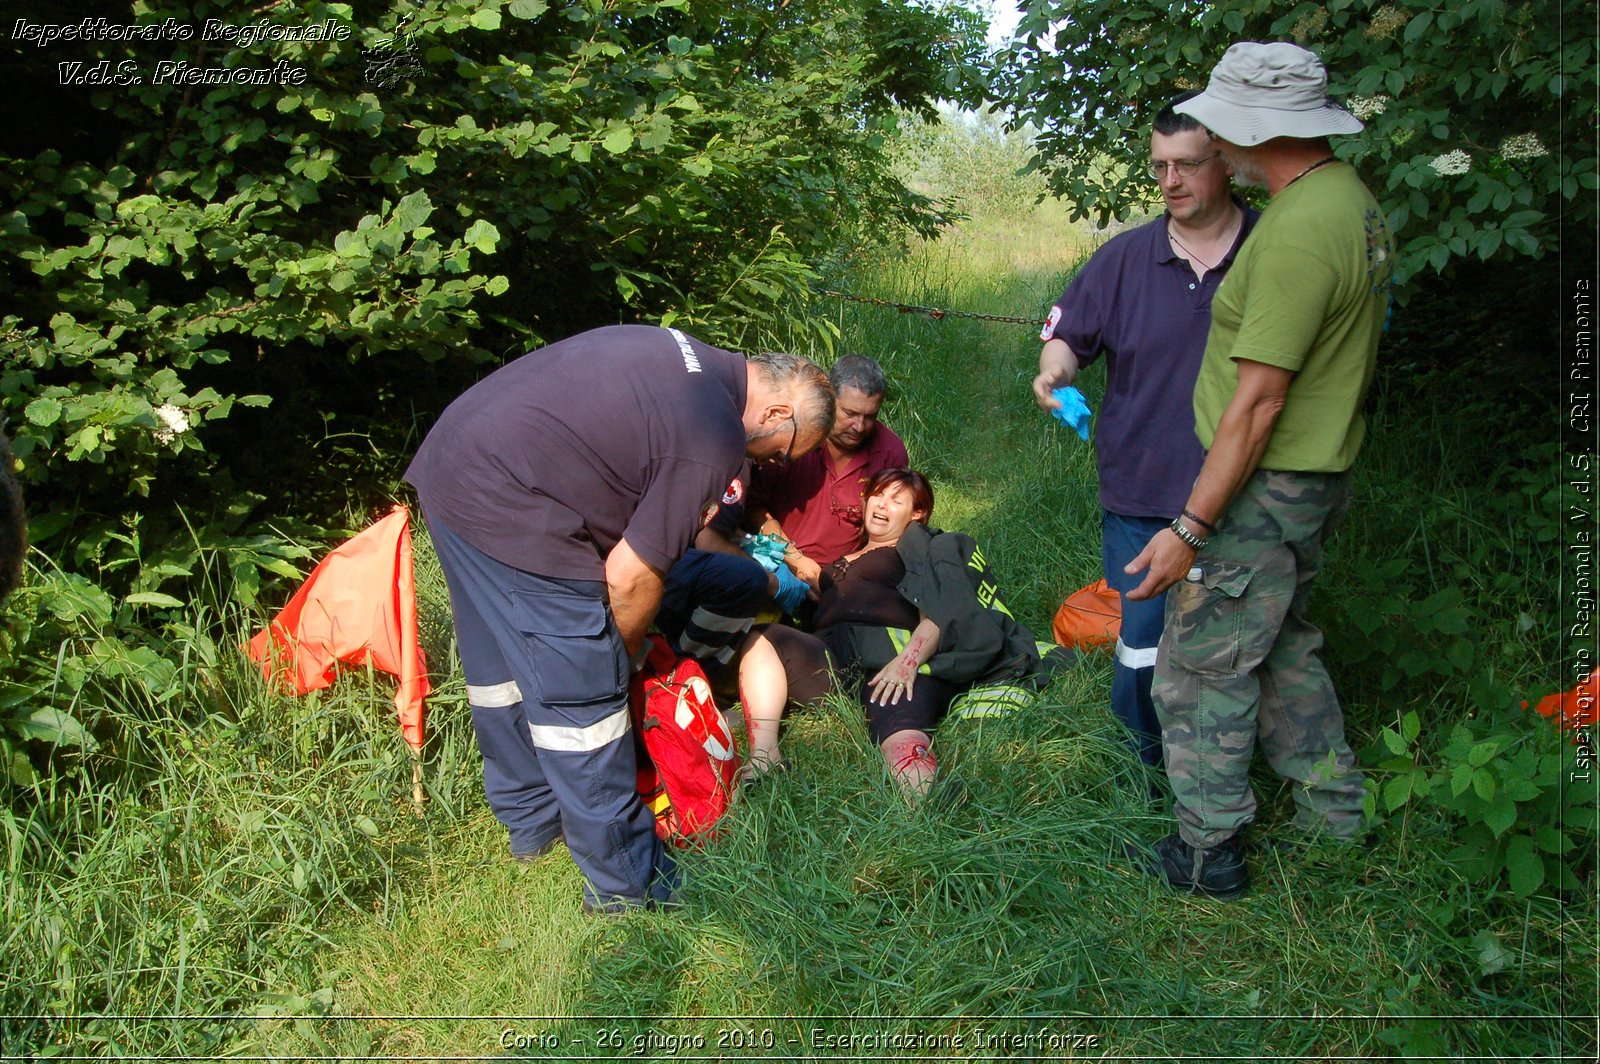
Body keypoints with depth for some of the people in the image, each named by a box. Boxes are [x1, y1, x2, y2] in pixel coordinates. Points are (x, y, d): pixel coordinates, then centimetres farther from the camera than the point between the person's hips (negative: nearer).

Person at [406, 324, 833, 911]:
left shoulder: (683, 353, 12)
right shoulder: (713, 444, -14)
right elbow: (631, 575, -11)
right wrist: (626, 645, 9)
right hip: (516, 521, -10)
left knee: (501, 670, 24)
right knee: (583, 701, 3)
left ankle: (530, 821, 44)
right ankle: (625, 882, 18)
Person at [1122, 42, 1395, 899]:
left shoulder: (1299, 230, -24)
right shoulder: (1353, 201, 8)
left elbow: (1259, 402, -25)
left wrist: (1191, 527, -21)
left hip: (1263, 487, -10)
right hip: (1317, 474, 10)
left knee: (1203, 667, 3)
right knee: (1281, 645, 24)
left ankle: (1206, 855, 17)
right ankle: (1334, 809, 38)